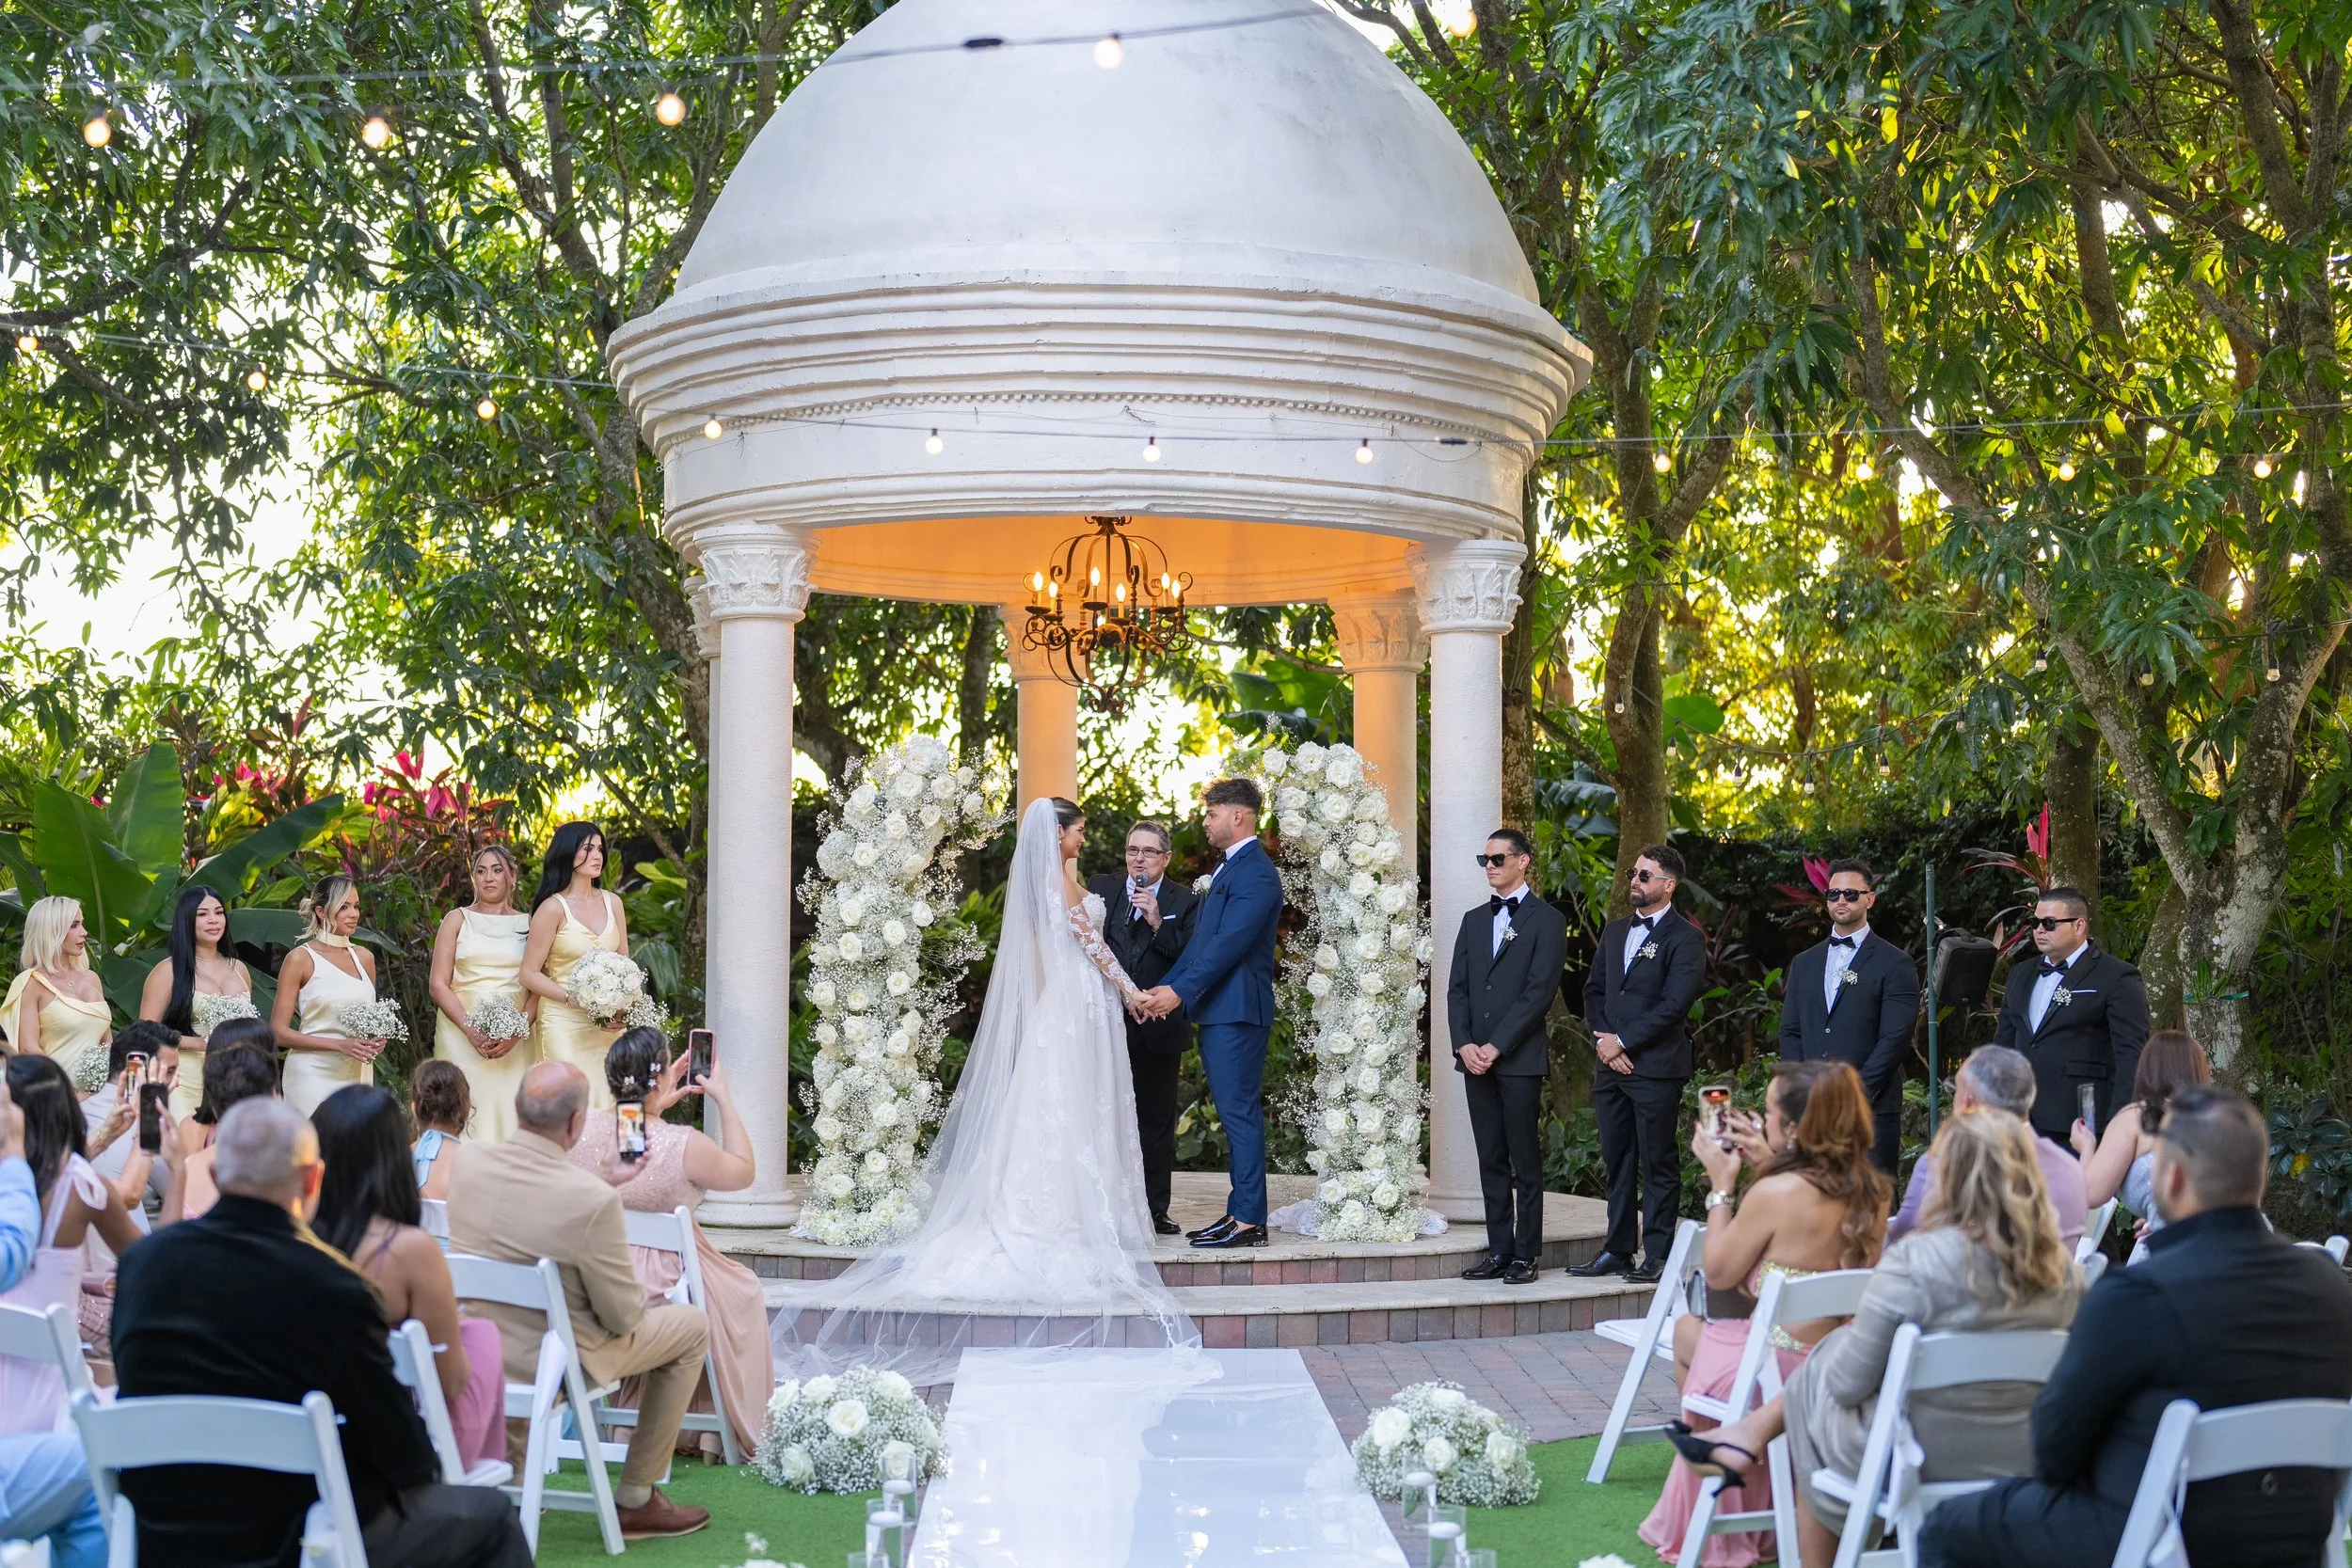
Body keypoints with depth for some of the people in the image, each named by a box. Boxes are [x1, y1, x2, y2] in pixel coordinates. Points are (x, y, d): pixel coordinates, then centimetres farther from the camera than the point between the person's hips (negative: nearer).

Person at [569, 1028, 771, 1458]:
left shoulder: (584, 1133, -11)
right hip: (666, 1290, -5)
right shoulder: (685, 1145, -23)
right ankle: (742, 1428, 40)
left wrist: (658, 1104, 17)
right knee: (745, 1288, 27)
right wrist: (723, 1098, 5)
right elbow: (744, 1172, -1)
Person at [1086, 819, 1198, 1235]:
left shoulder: (1184, 902, 3)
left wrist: (1157, 923, -17)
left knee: (1157, 1123, 5)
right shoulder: (1101, 889, 7)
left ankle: (1155, 1211, 12)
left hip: (1158, 1028, 0)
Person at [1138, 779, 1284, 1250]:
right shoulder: (1228, 869, 20)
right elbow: (1200, 941, 20)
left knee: (1240, 1114, -9)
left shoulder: (1256, 872, -13)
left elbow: (1229, 943, -20)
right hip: (1215, 1009, 10)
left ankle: (1248, 1222, -9)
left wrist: (1181, 991, -22)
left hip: (1236, 1010, -10)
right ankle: (1240, 1212, 16)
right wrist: (1164, 987, 10)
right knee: (1236, 1116, 12)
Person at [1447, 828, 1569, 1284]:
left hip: (1520, 1058, -6)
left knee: (1526, 1161, -3)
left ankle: (1526, 1254, 0)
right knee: (1491, 1159, 7)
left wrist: (1496, 1047, -14)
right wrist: (1464, 1043, -3)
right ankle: (1498, 1251, 11)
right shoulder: (1474, 920, 17)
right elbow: (1457, 987, 13)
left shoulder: (1546, 920, -1)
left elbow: (1539, 992, -10)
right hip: (1475, 1058, 6)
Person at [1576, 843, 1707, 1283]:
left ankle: (1658, 1255, 1)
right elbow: (1594, 990, 15)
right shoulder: (1614, 931, 17)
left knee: (1657, 1163, -2)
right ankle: (1617, 1250, 16)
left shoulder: (1685, 939, -6)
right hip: (1611, 1065, 7)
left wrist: (1623, 1041, -13)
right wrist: (1602, 1040, -2)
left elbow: (1673, 1005, -14)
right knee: (1617, 1160, 10)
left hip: (1656, 1066, -7)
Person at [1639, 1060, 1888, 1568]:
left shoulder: (1776, 1193, -24)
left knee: (1687, 1331, 27)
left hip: (1777, 1371, -7)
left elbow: (1718, 1273, -10)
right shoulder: (1871, 1193, -3)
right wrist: (1772, 1166, 12)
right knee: (1688, 1328, 31)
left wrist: (1722, 1185, -3)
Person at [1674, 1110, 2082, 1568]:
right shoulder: (2063, 1267, -6)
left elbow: (1847, 1383, -16)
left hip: (1924, 1457, -5)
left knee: (1813, 1380, 23)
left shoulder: (1914, 1261, -23)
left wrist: (1851, 1335, 7)